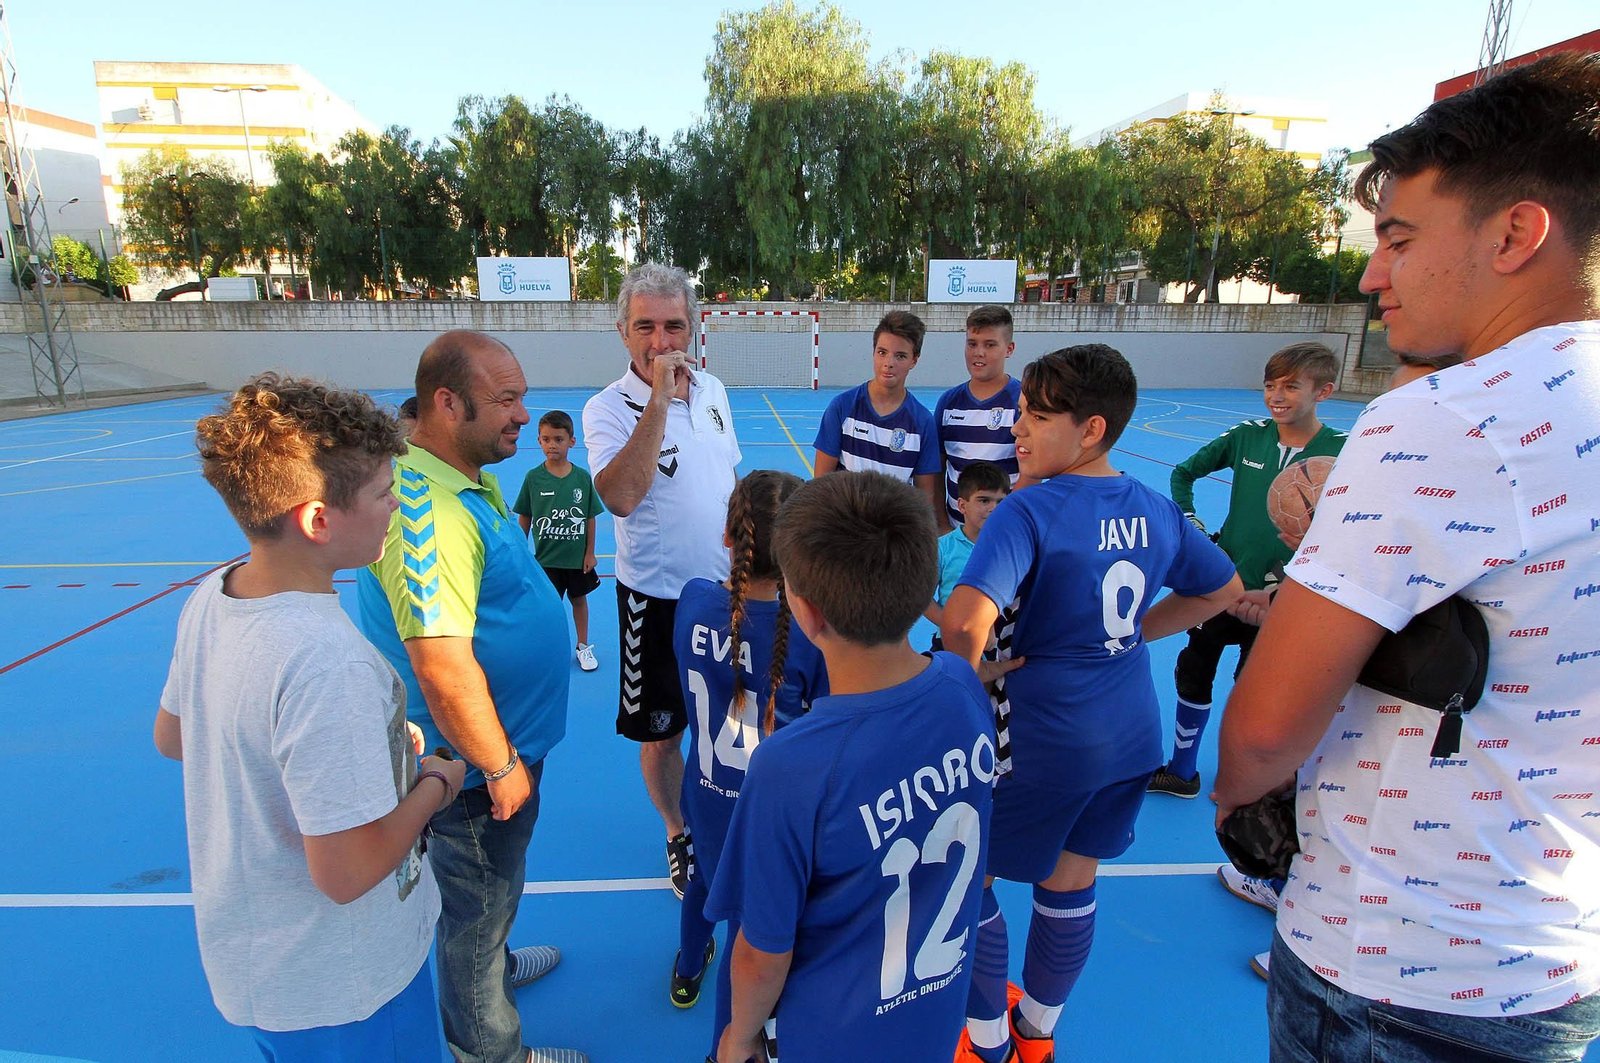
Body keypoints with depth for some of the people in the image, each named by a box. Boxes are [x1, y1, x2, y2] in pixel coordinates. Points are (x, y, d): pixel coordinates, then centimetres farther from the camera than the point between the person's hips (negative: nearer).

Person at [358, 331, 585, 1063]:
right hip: (478, 764, -9)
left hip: (508, 741, 9)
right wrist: (499, 766, -19)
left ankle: (494, 965, 57)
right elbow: (443, 668, -32)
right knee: (478, 906, 15)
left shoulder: (473, 482, 2)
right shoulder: (426, 506, -30)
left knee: (490, 892, 32)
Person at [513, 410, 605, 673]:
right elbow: (524, 518, 0)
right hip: (546, 558, -1)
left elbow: (590, 518, -1)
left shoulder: (582, 477, -8)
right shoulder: (533, 477, -8)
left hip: (577, 557, 1)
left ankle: (583, 647, 35)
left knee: (579, 599, 16)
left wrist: (590, 553, -1)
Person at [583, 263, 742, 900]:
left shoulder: (713, 391, 3)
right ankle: (678, 836, 35)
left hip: (726, 588, 5)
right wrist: (660, 399, -33)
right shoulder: (608, 408, -14)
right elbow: (620, 496, -32)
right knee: (661, 733, 9)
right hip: (657, 600, -4)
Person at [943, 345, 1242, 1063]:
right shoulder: (1156, 509, -1)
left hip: (1041, 740, -7)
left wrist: (978, 674, -17)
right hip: (1132, 734, 7)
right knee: (1071, 881, 24)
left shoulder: (1029, 511, -22)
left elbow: (963, 621, -37)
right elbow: (1224, 590, 16)